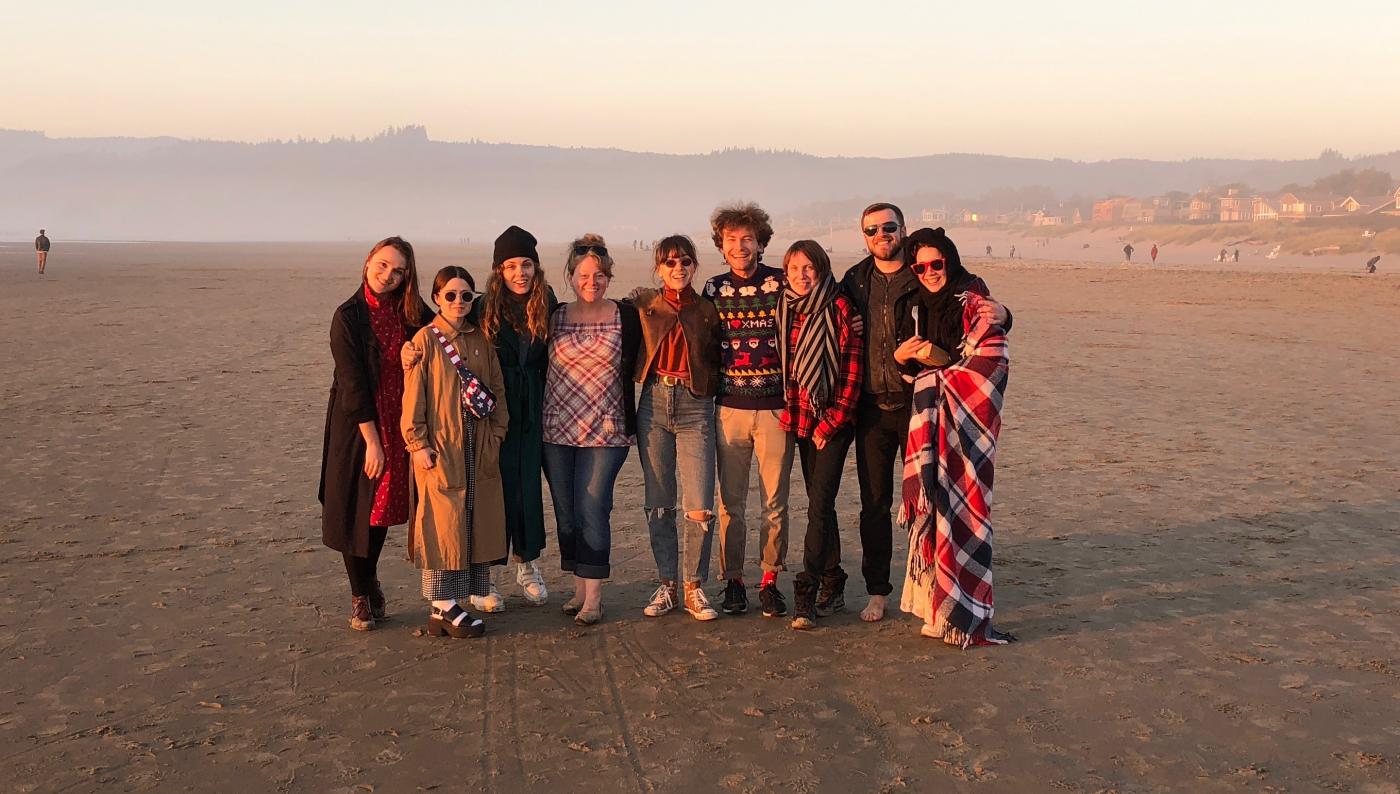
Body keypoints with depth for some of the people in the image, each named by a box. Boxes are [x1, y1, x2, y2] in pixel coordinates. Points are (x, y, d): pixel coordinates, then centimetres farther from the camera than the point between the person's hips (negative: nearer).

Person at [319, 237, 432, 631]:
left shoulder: (412, 314, 2)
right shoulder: (348, 317, -11)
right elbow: (353, 384, -14)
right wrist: (372, 440, -16)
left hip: (399, 425, 4)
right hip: (358, 427, -4)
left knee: (384, 506, 15)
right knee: (357, 508, 4)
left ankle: (370, 582, 35)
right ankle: (360, 597, 17)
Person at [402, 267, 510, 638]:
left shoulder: (480, 339, 9)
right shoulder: (425, 339, -4)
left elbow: (497, 389, 12)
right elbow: (413, 397, -6)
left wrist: (497, 434, 4)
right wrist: (418, 443, -11)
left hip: (479, 449, 5)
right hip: (439, 448, -5)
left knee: (476, 522, 7)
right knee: (443, 525, -3)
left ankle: (447, 606, 16)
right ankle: (442, 609, 4)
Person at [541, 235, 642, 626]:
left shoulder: (626, 317, 2)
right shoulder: (554, 317, 7)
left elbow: (630, 373, 5)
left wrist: (630, 426, 3)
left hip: (605, 431, -3)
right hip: (556, 430, 3)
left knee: (592, 507, -9)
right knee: (566, 512, 6)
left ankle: (593, 598, -2)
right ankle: (579, 589, 18)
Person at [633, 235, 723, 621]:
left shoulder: (707, 310, 7)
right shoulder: (644, 305, 8)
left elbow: (718, 361, 15)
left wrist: (707, 389, 0)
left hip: (695, 407, -1)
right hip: (654, 403, 1)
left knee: (700, 509, -8)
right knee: (658, 504, 5)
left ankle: (694, 588, 8)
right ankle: (666, 585, 18)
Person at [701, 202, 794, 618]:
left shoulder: (781, 284, 1)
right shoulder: (713, 289, 7)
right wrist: (706, 395, 8)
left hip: (776, 407, -1)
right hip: (730, 408, 2)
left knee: (775, 501, 3)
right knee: (731, 502, 5)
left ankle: (770, 580, 15)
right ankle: (733, 581, 16)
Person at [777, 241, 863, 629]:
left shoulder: (839, 308, -8)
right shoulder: (786, 310, 9)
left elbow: (853, 368, -10)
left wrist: (832, 421, -12)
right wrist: (789, 413, 6)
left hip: (834, 419, -6)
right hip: (801, 418, 6)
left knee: (819, 504, -11)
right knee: (819, 503, 12)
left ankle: (806, 593, -10)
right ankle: (833, 587, 21)